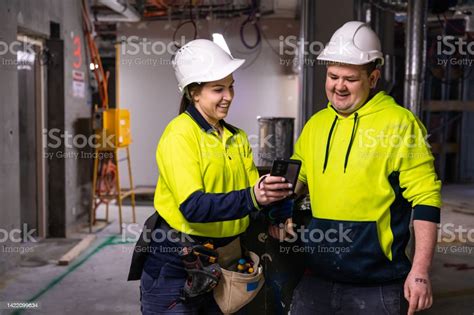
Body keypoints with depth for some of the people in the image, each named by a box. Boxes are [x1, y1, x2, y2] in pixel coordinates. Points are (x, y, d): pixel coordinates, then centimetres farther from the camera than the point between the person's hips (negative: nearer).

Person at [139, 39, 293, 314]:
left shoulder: (237, 137, 7)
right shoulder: (179, 135, -16)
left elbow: (251, 191, 2)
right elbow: (193, 206, -26)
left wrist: (271, 196, -20)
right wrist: (251, 198, -37)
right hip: (175, 270, -6)